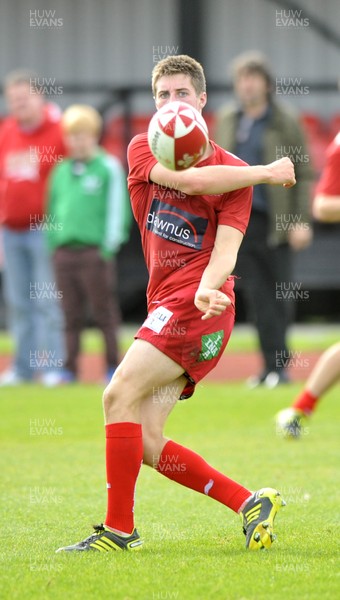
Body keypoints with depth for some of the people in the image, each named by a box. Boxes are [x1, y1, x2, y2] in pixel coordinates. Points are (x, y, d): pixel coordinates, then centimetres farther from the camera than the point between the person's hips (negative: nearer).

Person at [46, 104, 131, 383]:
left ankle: (113, 367, 2)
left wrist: (109, 246, -9)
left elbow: (118, 209, -4)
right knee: (70, 315, 6)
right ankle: (69, 368, 9)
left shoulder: (109, 168, -1)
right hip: (63, 252, 5)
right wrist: (50, 245, 12)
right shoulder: (61, 171, 15)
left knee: (105, 312, -2)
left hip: (95, 252, -5)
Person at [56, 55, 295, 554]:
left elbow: (227, 246, -11)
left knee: (119, 396, -19)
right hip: (164, 305, 6)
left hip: (196, 307, -6)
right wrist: (266, 173, -7)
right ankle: (250, 503, 7)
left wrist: (208, 288, -31)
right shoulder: (142, 151, 11)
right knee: (145, 442, -2)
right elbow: (190, 180, -8)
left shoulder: (233, 171, 1)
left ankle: (120, 528, -12)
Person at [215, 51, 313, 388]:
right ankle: (271, 364, 0)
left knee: (279, 295, 0)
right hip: (238, 220, 3)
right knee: (256, 296, -1)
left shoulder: (285, 123, -2)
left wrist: (301, 221, -10)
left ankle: (279, 367, 6)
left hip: (275, 222, -3)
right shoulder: (226, 120, 11)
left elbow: (304, 174, -2)